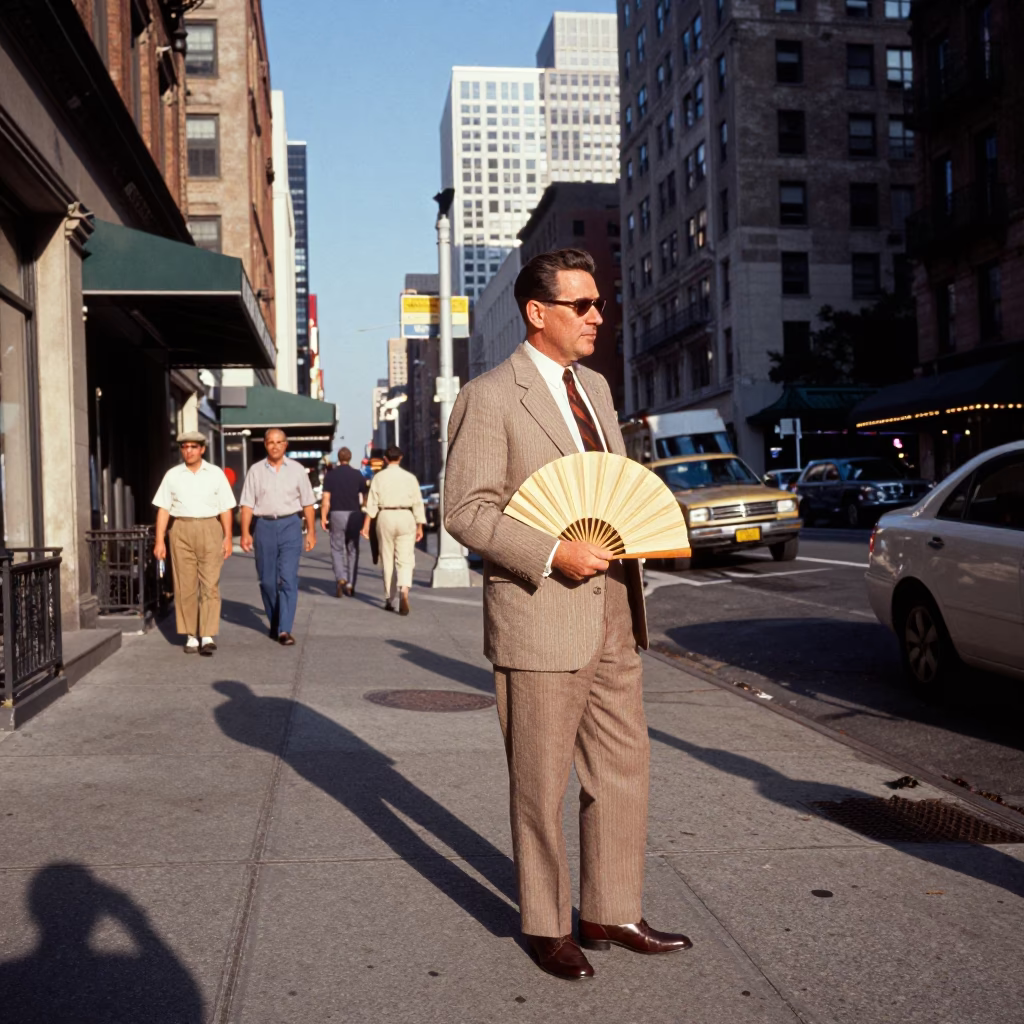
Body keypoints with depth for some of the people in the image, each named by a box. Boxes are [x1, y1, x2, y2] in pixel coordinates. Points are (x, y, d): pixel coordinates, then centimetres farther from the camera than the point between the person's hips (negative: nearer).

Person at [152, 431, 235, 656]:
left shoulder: (216, 474, 6)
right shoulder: (172, 475, 8)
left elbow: (226, 508, 5)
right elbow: (163, 509, 6)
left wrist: (227, 538, -3)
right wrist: (159, 540, -1)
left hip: (210, 530, -1)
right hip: (181, 531, 1)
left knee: (210, 585, -7)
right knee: (185, 586, 1)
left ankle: (208, 636, -7)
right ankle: (191, 636, 8)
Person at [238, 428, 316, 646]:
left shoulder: (297, 470, 5)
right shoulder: (256, 470, 5)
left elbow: (307, 503, 7)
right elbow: (247, 504, 3)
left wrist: (310, 532, 3)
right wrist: (245, 533, -5)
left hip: (290, 524, -1)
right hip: (264, 526, 1)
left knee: (288, 578, -10)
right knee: (267, 580, 7)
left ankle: (284, 629, -10)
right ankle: (275, 623, 24)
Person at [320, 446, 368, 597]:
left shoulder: (331, 475, -1)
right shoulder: (358, 475, 2)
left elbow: (326, 499, -6)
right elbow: (364, 497, 2)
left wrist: (323, 517, -2)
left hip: (337, 514, -1)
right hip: (354, 514, 1)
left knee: (337, 549, 6)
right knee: (352, 550, 9)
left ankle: (341, 578, -16)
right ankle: (350, 584, 8)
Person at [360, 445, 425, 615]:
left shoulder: (379, 477, 2)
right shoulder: (410, 477, 3)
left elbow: (372, 503, -5)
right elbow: (418, 502, 2)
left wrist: (366, 524, -5)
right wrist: (419, 526, 6)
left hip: (385, 517, 0)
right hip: (406, 518, 0)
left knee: (387, 560, 10)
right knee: (405, 560, 0)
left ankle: (389, 600, 16)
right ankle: (404, 591, -25)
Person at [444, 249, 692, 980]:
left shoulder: (596, 386, 15)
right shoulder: (490, 398, -10)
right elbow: (467, 510, -14)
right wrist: (553, 554, -22)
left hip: (613, 618, 8)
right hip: (541, 619, -7)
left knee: (623, 769, 14)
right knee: (541, 786, 6)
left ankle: (610, 913, 29)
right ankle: (545, 925, 23)